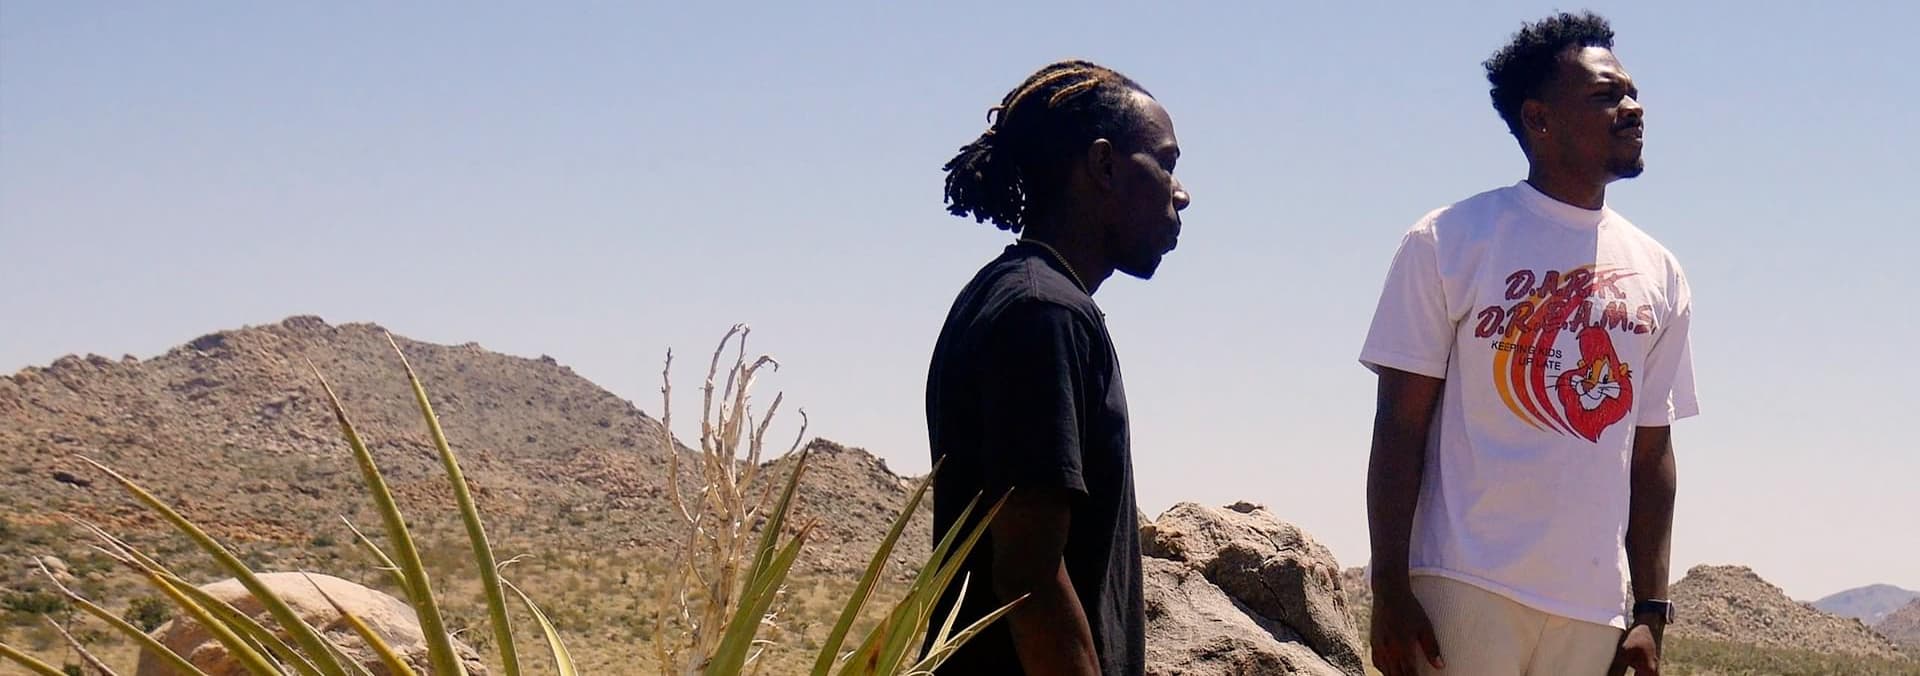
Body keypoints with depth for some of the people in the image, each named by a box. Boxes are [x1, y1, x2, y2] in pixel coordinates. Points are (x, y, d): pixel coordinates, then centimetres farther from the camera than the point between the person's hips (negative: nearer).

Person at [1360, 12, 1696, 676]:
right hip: (1465, 590, -4)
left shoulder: (1658, 273, 13)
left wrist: (1651, 610, 10)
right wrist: (1389, 590, -9)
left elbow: (1651, 453, 15)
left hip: (1595, 605, 4)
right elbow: (1400, 427, -3)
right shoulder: (1450, 242, -1)